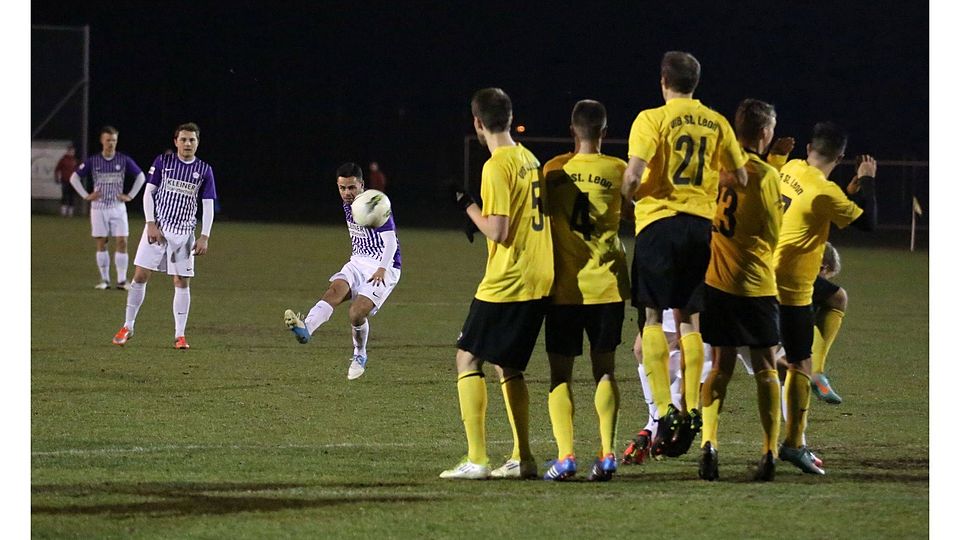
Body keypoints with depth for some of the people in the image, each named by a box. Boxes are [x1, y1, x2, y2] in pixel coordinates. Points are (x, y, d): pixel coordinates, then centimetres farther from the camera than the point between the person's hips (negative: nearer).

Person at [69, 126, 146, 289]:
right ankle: (104, 280, 7)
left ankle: (122, 280, -3)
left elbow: (140, 176, 11)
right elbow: (74, 178, 6)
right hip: (99, 207, 0)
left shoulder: (124, 160, 1)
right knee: (101, 243, 0)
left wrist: (130, 196, 4)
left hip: (118, 207, 0)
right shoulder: (92, 161, 0)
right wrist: (86, 196, -1)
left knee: (121, 242, -7)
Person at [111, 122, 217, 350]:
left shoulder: (204, 170, 3)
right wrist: (151, 224, -8)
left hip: (184, 233, 1)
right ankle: (128, 327, 7)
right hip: (157, 228, -1)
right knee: (140, 275, -4)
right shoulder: (163, 162, 1)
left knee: (182, 281, -1)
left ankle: (180, 334, 5)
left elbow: (208, 206, 5)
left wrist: (204, 237, -3)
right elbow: (149, 192, 2)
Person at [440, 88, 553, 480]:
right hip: (540, 281, 8)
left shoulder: (497, 167, -14)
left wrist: (468, 205, -4)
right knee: (508, 366, 17)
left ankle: (476, 459, -9)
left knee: (468, 359, -1)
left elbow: (498, 231, -18)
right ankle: (522, 458, 15)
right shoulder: (530, 159, 11)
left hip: (506, 282, -8)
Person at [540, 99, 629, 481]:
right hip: (607, 284, 1)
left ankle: (565, 456, -9)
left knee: (560, 374, 5)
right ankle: (606, 454, -4)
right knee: (604, 370, 9)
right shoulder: (619, 171, -2)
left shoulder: (554, 170, -1)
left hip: (564, 287, -1)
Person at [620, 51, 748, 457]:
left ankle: (664, 409, -11)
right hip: (701, 222, 4)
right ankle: (692, 410, 6)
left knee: (652, 317, 0)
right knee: (690, 320, 12)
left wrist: (625, 199, 4)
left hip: (659, 220, -4)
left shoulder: (652, 119, -5)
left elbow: (634, 173, -16)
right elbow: (740, 177, 12)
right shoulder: (716, 123, 9)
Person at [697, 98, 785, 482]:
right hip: (757, 284, -4)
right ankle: (769, 452, -1)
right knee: (766, 368, 5)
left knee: (721, 366, 10)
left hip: (717, 281, 4)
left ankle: (708, 442, -6)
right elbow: (773, 235, -3)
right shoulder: (767, 176, -11)